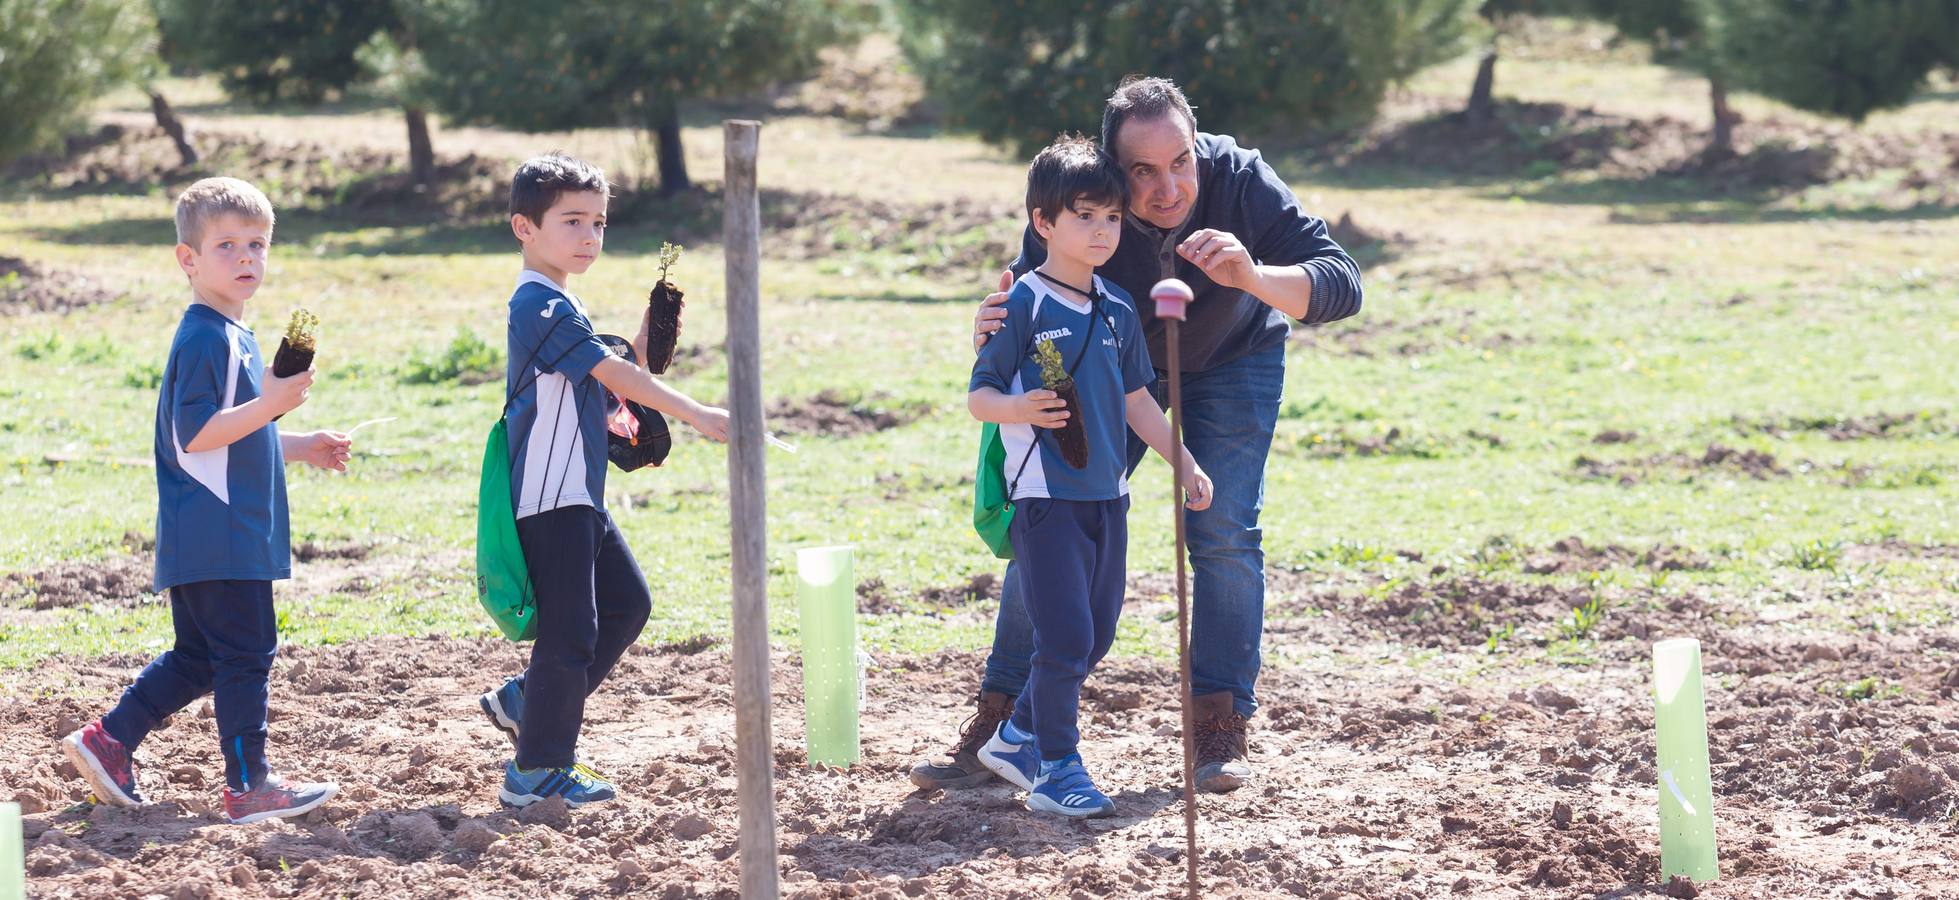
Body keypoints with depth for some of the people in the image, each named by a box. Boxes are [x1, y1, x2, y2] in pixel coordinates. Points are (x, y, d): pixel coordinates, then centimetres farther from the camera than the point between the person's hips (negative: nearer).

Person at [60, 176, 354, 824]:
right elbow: (195, 435, -23)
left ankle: (109, 742, 19)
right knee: (245, 653, -4)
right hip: (219, 537, -10)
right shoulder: (206, 339, -15)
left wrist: (300, 448, 23)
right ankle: (248, 788, 1)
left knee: (197, 658, 16)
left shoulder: (232, 335, 18)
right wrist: (270, 404, -29)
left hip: (200, 543, 10)